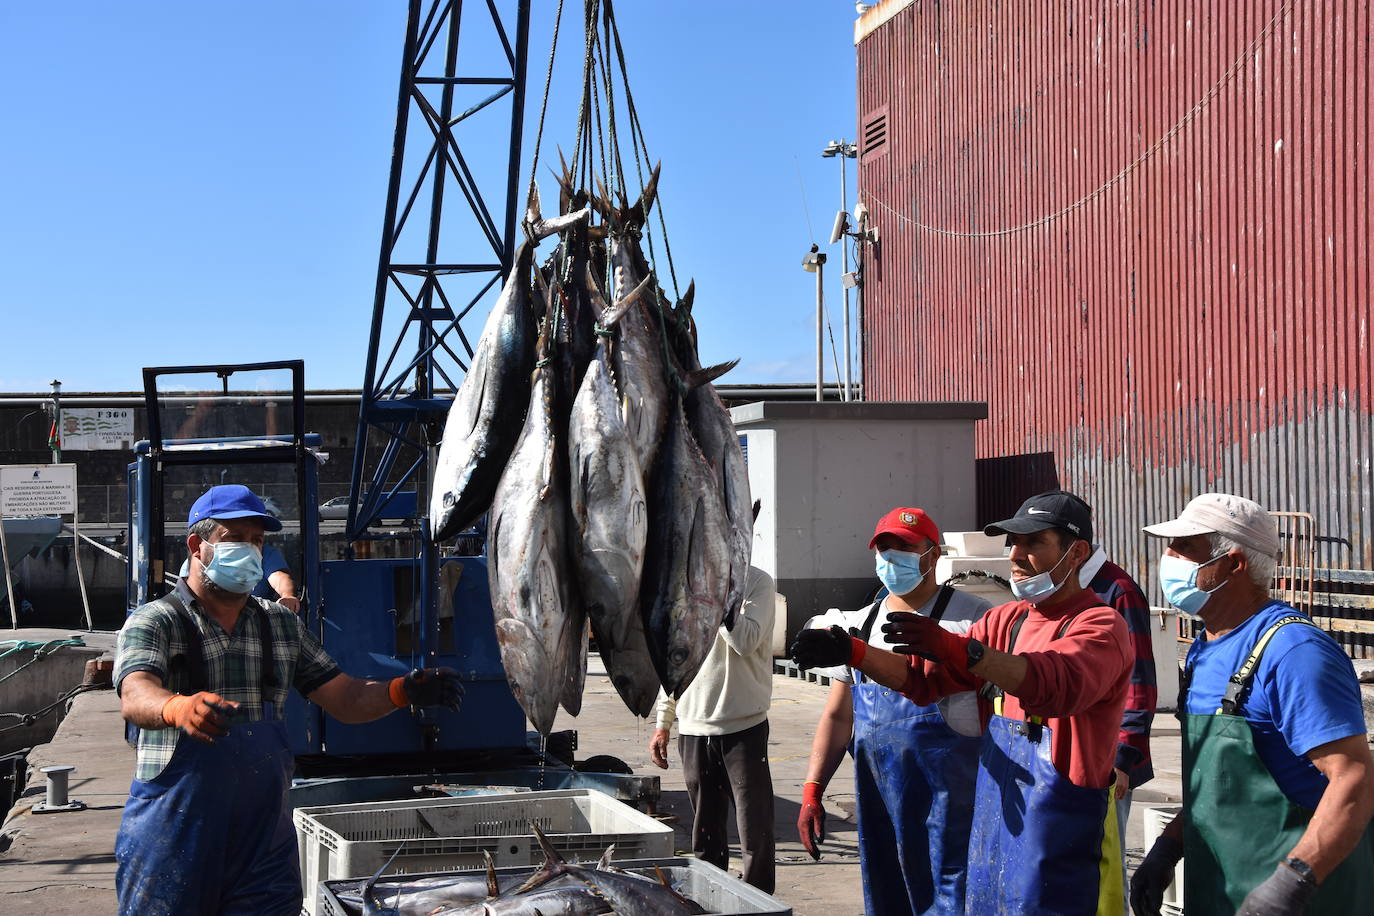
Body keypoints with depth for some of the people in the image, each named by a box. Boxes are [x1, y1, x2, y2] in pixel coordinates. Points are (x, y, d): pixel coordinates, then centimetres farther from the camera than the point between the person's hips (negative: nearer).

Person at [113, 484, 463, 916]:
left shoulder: (282, 626, 14)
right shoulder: (157, 622, -3)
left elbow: (346, 700, 11)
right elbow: (136, 698, -22)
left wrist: (402, 691, -9)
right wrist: (179, 708, -46)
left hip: (264, 841, 4)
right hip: (172, 841, -4)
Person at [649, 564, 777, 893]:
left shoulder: (756, 582, -5)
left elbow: (746, 641, -21)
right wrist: (662, 723, 14)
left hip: (743, 727, -5)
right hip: (693, 729, 5)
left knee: (755, 837, -4)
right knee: (705, 840, 11)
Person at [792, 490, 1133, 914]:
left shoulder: (1100, 626, -11)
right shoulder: (1006, 621, 15)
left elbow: (1059, 684, -32)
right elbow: (924, 677, 12)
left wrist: (958, 650, -44)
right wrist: (853, 652, -5)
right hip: (993, 827, 7)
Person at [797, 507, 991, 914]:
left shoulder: (972, 617, -4)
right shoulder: (859, 625, 13)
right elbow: (837, 717, 15)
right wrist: (812, 791, 7)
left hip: (950, 803, -6)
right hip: (878, 801, 6)